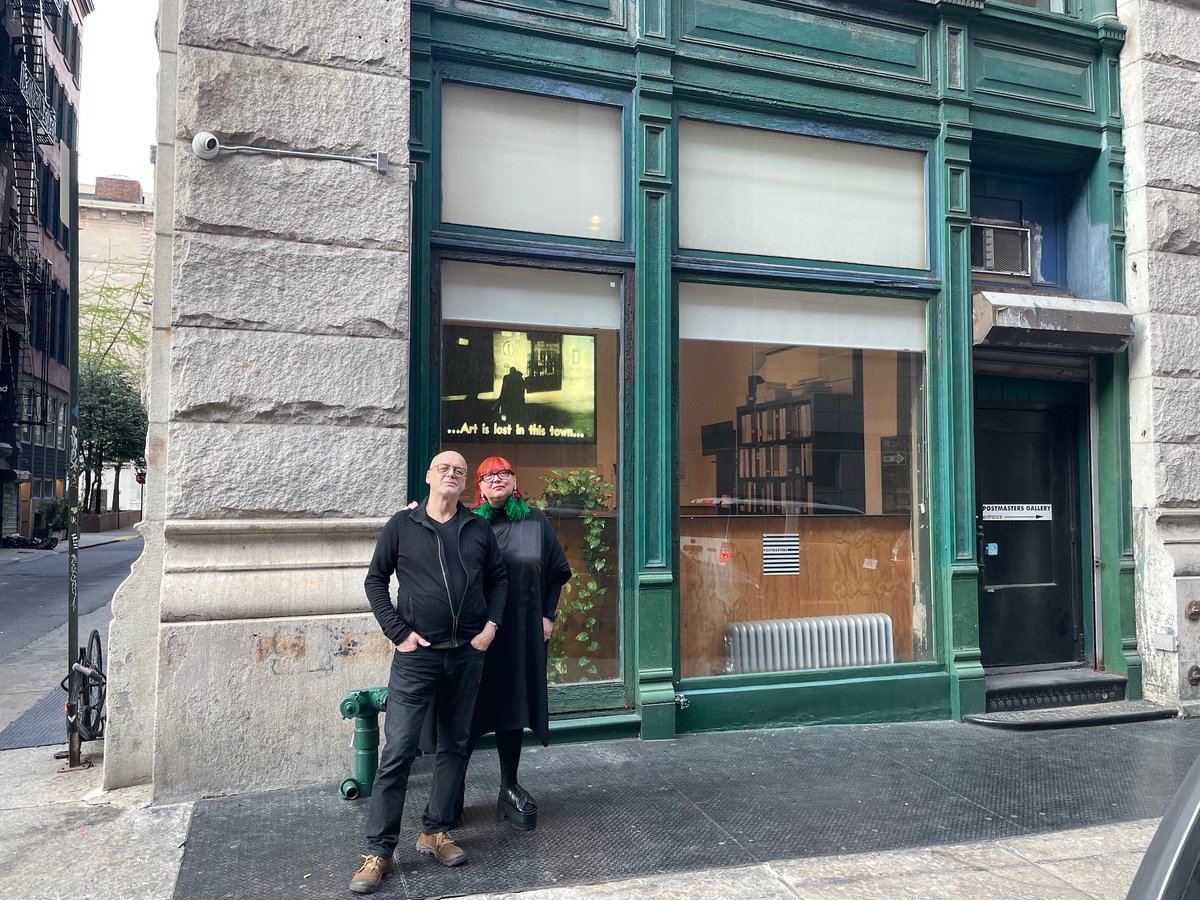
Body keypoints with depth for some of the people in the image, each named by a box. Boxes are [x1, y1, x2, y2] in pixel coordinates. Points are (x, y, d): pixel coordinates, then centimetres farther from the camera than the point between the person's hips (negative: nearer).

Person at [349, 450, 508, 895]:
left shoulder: (479, 529, 7)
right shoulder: (402, 525, 0)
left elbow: (499, 578, 14)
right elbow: (376, 580, 3)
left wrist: (492, 625, 0)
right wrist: (398, 633, -6)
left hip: (468, 654, 4)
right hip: (417, 654, -3)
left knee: (455, 745, 11)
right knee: (397, 751, -5)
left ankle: (435, 832, 26)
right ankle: (378, 851, 6)